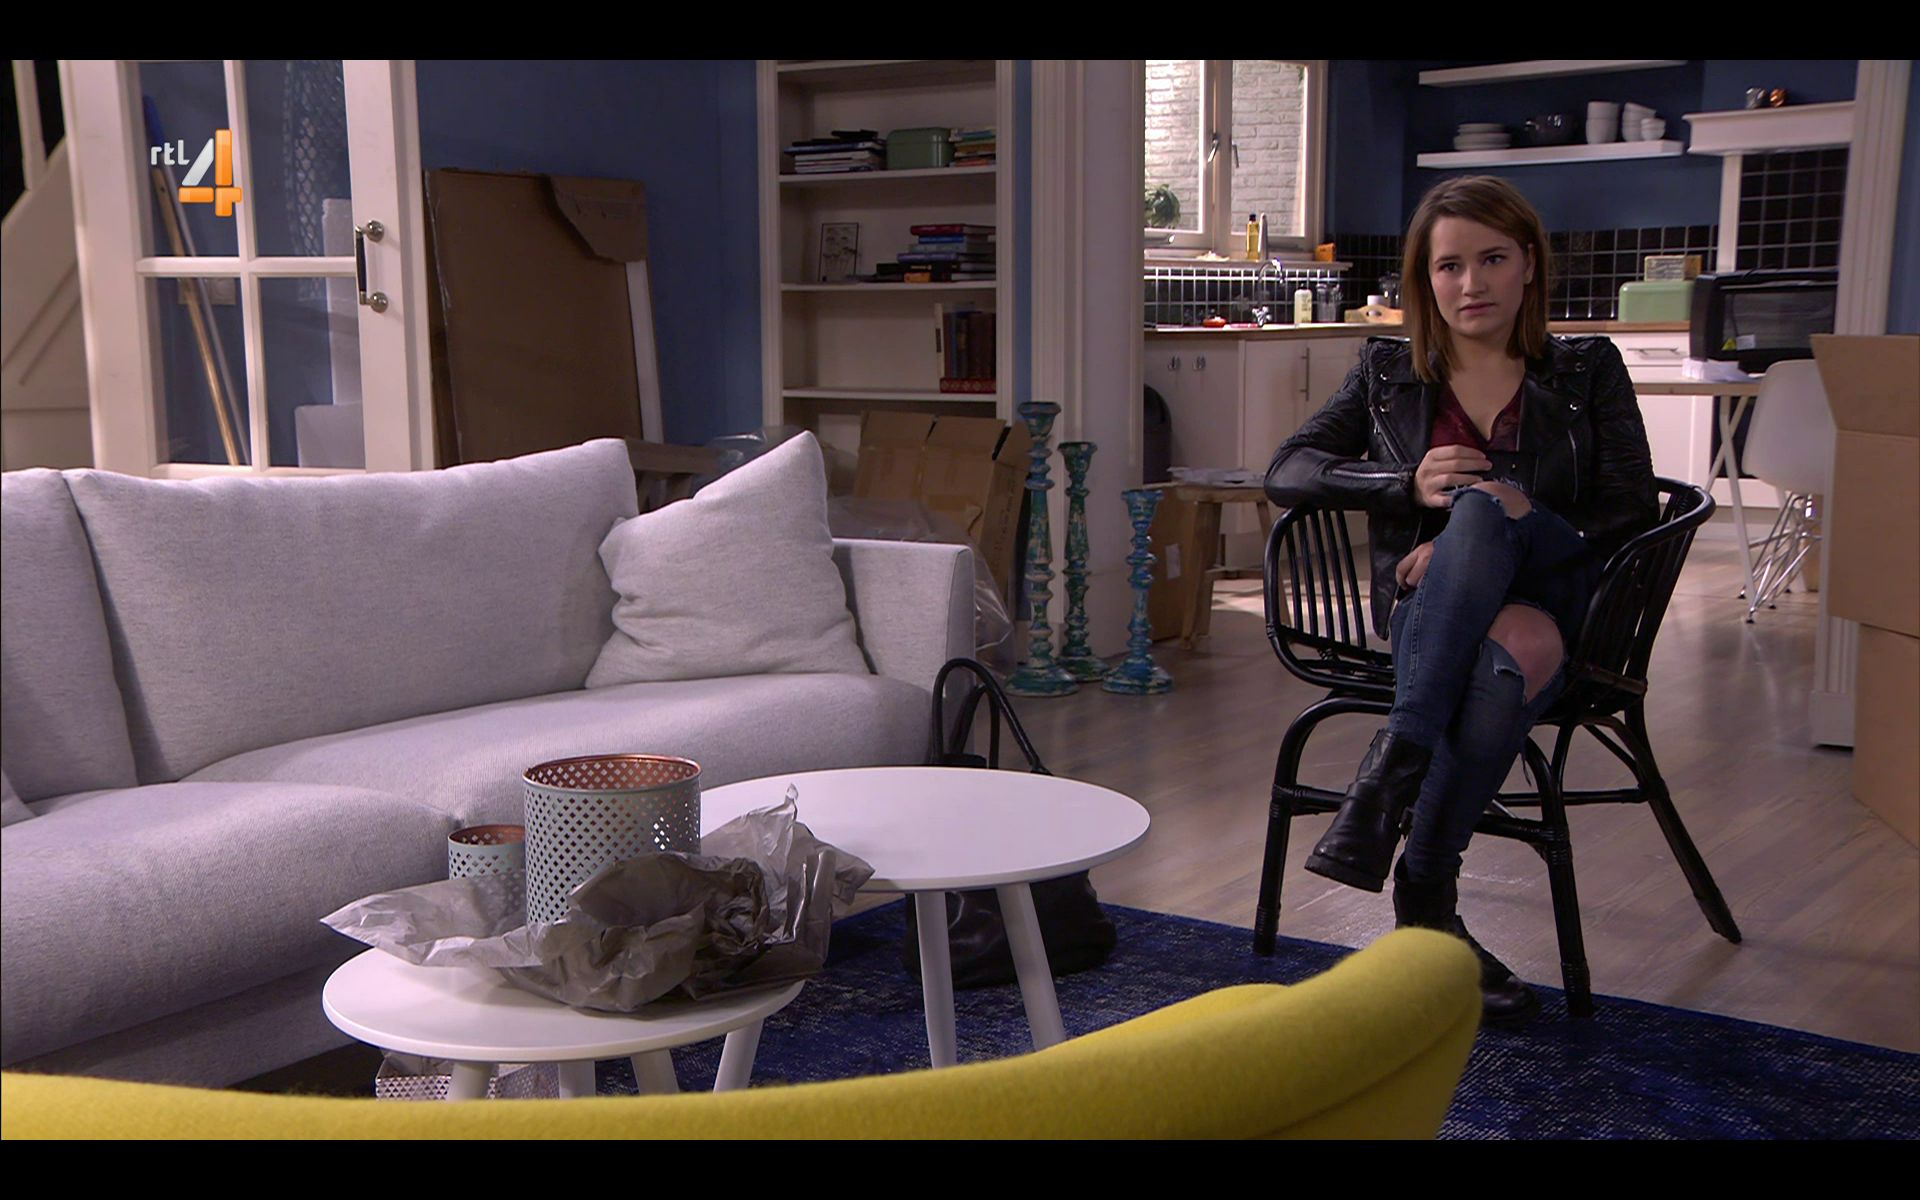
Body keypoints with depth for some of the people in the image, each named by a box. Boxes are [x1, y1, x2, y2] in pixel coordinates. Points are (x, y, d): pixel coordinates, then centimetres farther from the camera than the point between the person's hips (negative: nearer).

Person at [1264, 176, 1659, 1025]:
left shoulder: (1588, 371, 13)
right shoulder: (1388, 373, 16)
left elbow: (1633, 511, 3)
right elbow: (1286, 471, 8)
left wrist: (1478, 532, -14)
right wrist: (1409, 485, -12)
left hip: (1554, 598, 0)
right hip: (1428, 607, 0)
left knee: (1480, 511, -37)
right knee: (1512, 654, -39)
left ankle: (1391, 767, -37)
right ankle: (1429, 901, -38)